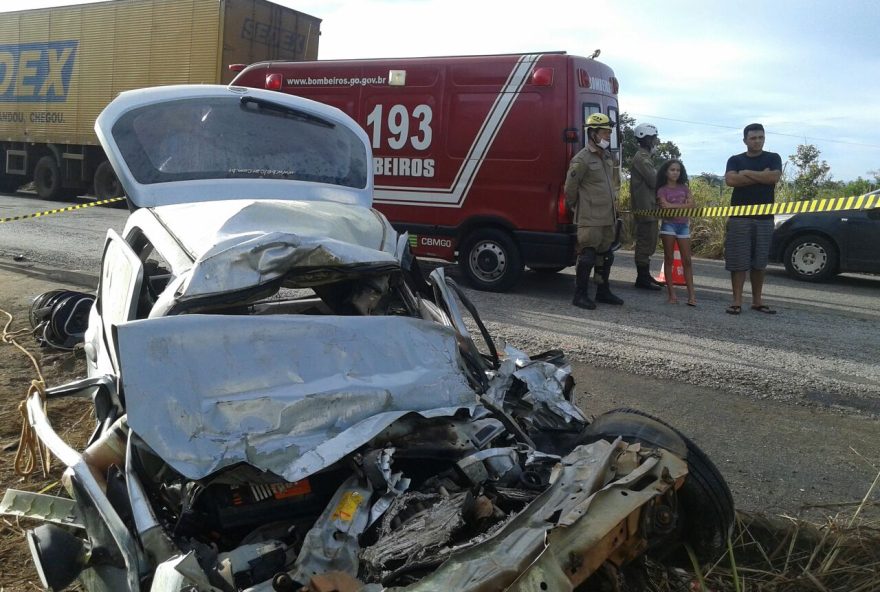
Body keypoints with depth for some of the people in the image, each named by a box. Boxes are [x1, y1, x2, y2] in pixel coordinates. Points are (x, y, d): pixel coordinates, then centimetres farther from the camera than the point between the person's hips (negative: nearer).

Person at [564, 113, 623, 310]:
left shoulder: (609, 158, 13)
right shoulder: (582, 159, -13)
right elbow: (570, 188, -9)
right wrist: (576, 208, 2)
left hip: (608, 218, 8)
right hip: (590, 219, -8)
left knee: (605, 256, 15)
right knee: (587, 256, -5)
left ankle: (603, 292, 27)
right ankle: (580, 295, 4)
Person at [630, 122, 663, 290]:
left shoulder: (644, 157, 20)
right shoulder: (642, 158, -14)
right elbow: (654, 180, -19)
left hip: (649, 206, 11)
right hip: (646, 207, -11)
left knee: (647, 242, 14)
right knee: (645, 242, -7)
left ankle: (645, 276, 21)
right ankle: (642, 278, -2)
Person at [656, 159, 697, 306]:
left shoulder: (684, 188, 11)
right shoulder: (662, 190, 2)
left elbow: (691, 204, -3)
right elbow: (665, 208, -12)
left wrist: (673, 206, -12)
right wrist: (683, 206, -14)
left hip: (683, 225, 3)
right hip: (668, 224, -3)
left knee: (687, 260, 0)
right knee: (669, 259, 0)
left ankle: (691, 294, -2)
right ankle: (671, 294, 2)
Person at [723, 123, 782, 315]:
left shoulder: (773, 158, 9)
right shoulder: (735, 160, 8)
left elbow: (774, 177, -11)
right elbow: (730, 180, -11)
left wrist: (747, 173, -8)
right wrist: (761, 176, -9)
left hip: (765, 218, 1)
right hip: (739, 217, -1)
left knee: (759, 262, 6)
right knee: (738, 261, -5)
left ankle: (757, 301, 13)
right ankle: (737, 301, -1)